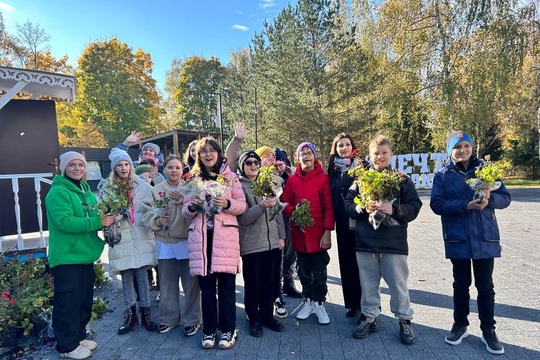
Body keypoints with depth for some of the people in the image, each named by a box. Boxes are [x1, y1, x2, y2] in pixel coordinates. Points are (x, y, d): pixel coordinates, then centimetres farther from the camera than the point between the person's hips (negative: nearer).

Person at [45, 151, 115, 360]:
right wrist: (97, 222, -25)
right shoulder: (58, 192, -13)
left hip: (86, 255, 8)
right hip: (67, 257, -8)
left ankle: (79, 336, 33)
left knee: (84, 300, 17)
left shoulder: (86, 192, 12)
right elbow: (65, 222, -23)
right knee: (69, 302, 3)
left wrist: (105, 220, 0)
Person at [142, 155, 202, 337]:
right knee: (167, 284, 16)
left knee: (190, 283, 6)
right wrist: (157, 220, -15)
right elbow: (146, 212, 3)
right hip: (164, 243, 3)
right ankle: (169, 317, 34)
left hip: (187, 242, -3)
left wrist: (184, 201, -24)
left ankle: (192, 320, 23)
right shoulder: (156, 190, 5)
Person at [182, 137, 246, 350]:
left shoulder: (231, 177, 6)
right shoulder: (193, 179, 11)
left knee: (226, 285, 3)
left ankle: (228, 330, 19)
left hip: (225, 236, -1)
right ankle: (208, 330, 24)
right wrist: (192, 206, -12)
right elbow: (186, 213, 11)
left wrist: (227, 204, -17)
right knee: (206, 287, 9)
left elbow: (242, 205, 2)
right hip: (200, 237, 2)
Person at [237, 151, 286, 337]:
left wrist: (281, 235, 9)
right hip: (251, 243, -4)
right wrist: (261, 206, -29)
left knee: (268, 280, 12)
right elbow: (243, 217, -14)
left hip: (271, 240, 4)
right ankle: (254, 319, 22)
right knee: (252, 282, 7)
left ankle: (267, 315, 28)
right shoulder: (239, 186, -6)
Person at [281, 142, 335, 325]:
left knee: (319, 272, 8)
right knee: (304, 271, 14)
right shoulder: (292, 180, 3)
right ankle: (308, 301, 33)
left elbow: (328, 206, -6)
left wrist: (327, 232, -10)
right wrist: (293, 212, -15)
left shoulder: (323, 178, -4)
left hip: (319, 234, -2)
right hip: (299, 233, 2)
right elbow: (284, 203, 6)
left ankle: (319, 303, 27)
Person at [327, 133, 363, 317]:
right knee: (347, 261, 10)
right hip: (343, 223, 4)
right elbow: (330, 197, 9)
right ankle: (352, 303, 24)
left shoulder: (362, 165, -2)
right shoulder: (333, 169, 9)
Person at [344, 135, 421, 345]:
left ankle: (405, 321, 29)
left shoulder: (403, 180, 0)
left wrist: (394, 210, -21)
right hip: (365, 241, 2)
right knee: (368, 284, 13)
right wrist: (363, 208, -18)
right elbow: (348, 205, 1)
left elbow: (414, 206, -5)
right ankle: (369, 317, 31)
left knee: (398, 284, 10)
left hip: (394, 242, -1)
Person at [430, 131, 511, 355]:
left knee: (485, 286, 10)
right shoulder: (443, 175, -1)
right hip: (457, 239, -1)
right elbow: (436, 204, -9)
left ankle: (488, 330, 26)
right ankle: (460, 325, 29)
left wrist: (490, 198, -19)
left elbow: (505, 198, 3)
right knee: (461, 284, 12)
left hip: (485, 238, 1)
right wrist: (465, 205, -21)